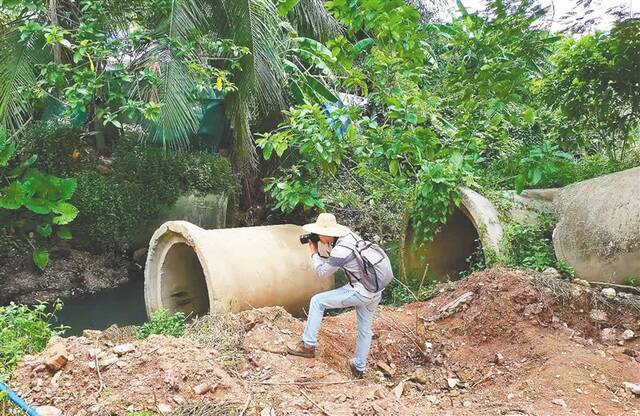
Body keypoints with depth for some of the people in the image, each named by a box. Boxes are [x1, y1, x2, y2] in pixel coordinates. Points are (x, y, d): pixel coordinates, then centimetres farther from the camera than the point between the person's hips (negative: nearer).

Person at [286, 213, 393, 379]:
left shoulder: (341, 251, -23)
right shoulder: (349, 235, 0)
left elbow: (322, 272, -7)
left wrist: (314, 253, 4)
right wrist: (326, 245, 9)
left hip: (361, 293, -9)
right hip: (376, 291, 9)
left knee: (317, 301, -1)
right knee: (365, 329, 22)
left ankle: (308, 346, 5)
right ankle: (359, 368, 37)